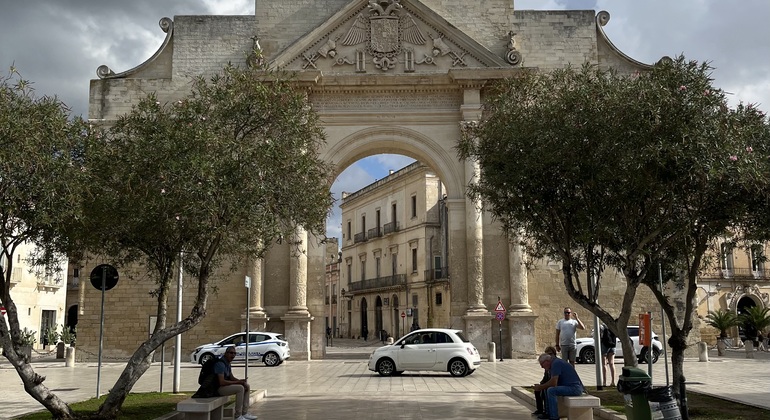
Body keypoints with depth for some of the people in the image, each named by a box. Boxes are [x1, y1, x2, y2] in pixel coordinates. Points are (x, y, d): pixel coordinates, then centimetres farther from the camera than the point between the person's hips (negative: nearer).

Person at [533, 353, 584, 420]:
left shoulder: (556, 363, -16)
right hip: (571, 387, 11)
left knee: (551, 390, -24)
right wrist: (541, 386, 7)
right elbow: (553, 382, 19)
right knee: (546, 388, 14)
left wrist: (540, 387, -8)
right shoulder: (555, 362, 14)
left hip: (575, 388, -11)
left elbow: (553, 383, -22)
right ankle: (549, 413, 18)